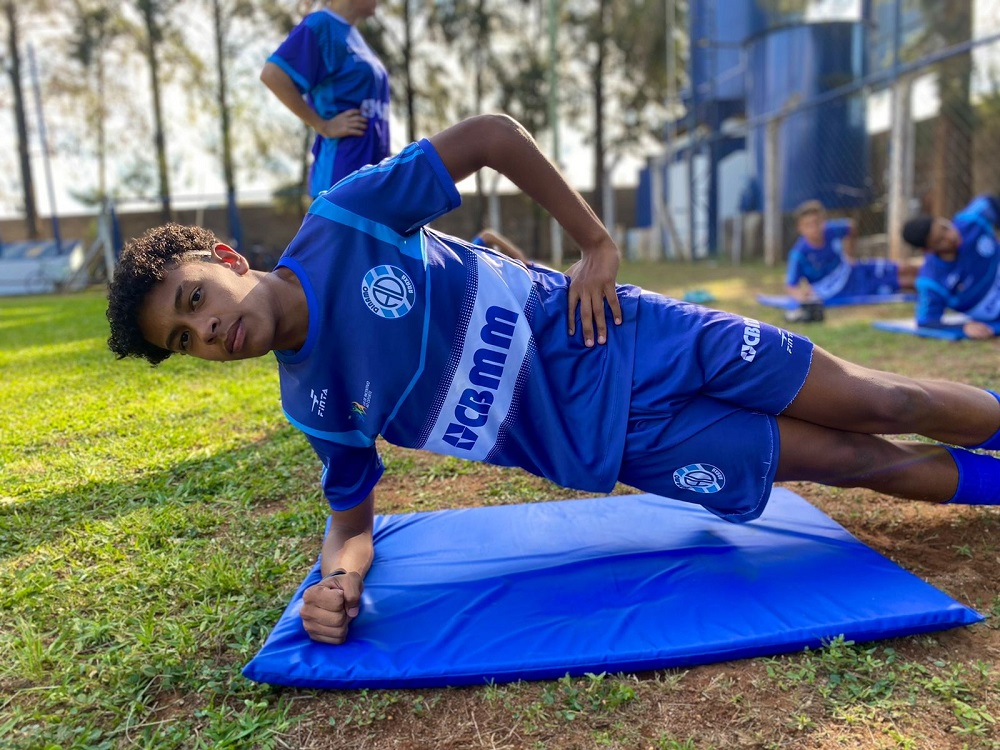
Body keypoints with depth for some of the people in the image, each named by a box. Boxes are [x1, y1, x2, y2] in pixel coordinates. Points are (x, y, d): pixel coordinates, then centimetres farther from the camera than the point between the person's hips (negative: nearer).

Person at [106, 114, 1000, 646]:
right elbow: (352, 512, 9)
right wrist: (340, 579, -14)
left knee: (875, 402, 8)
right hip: (609, 440, 2)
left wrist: (598, 244, -11)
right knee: (856, 461, 6)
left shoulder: (343, 220, -13)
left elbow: (492, 134, -10)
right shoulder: (315, 404, -2)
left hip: (620, 341, -1)